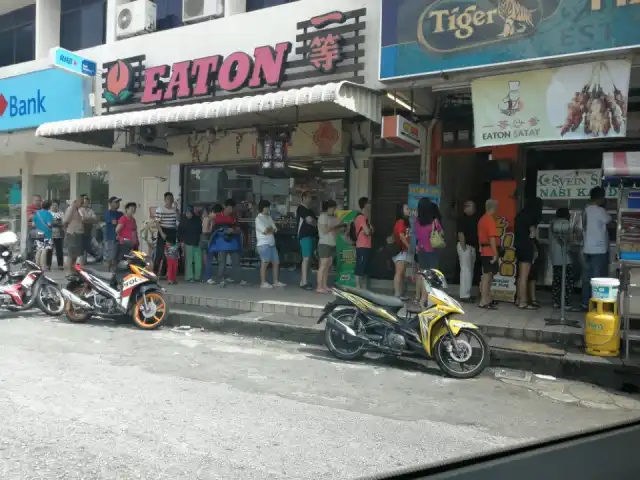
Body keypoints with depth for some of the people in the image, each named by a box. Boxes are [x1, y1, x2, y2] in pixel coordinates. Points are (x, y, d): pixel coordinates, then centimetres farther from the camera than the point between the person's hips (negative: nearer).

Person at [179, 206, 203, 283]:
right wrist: (182, 241, -2)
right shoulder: (183, 220, -2)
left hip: (197, 243, 3)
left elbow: (201, 230, 12)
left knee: (198, 261, 2)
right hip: (188, 243, -2)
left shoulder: (197, 219, 2)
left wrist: (200, 239, 6)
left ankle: (197, 276, 12)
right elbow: (179, 231, 3)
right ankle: (189, 277, 3)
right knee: (189, 261, -2)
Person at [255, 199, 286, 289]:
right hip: (263, 244, -8)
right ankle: (263, 282, 2)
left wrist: (269, 229, -6)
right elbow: (265, 231, -16)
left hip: (272, 243, 8)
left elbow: (275, 229, 11)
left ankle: (275, 281, 15)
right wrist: (271, 229, 2)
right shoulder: (259, 218, -8)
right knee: (265, 263, -4)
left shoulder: (269, 217, 16)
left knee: (276, 262, 7)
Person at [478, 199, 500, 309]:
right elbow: (492, 238, -21)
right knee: (487, 275, -8)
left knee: (487, 275, 15)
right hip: (490, 251, -10)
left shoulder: (482, 219, 15)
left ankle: (487, 299, 21)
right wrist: (495, 253, -22)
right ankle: (483, 301, -8)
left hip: (484, 251, 10)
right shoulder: (490, 220, -15)